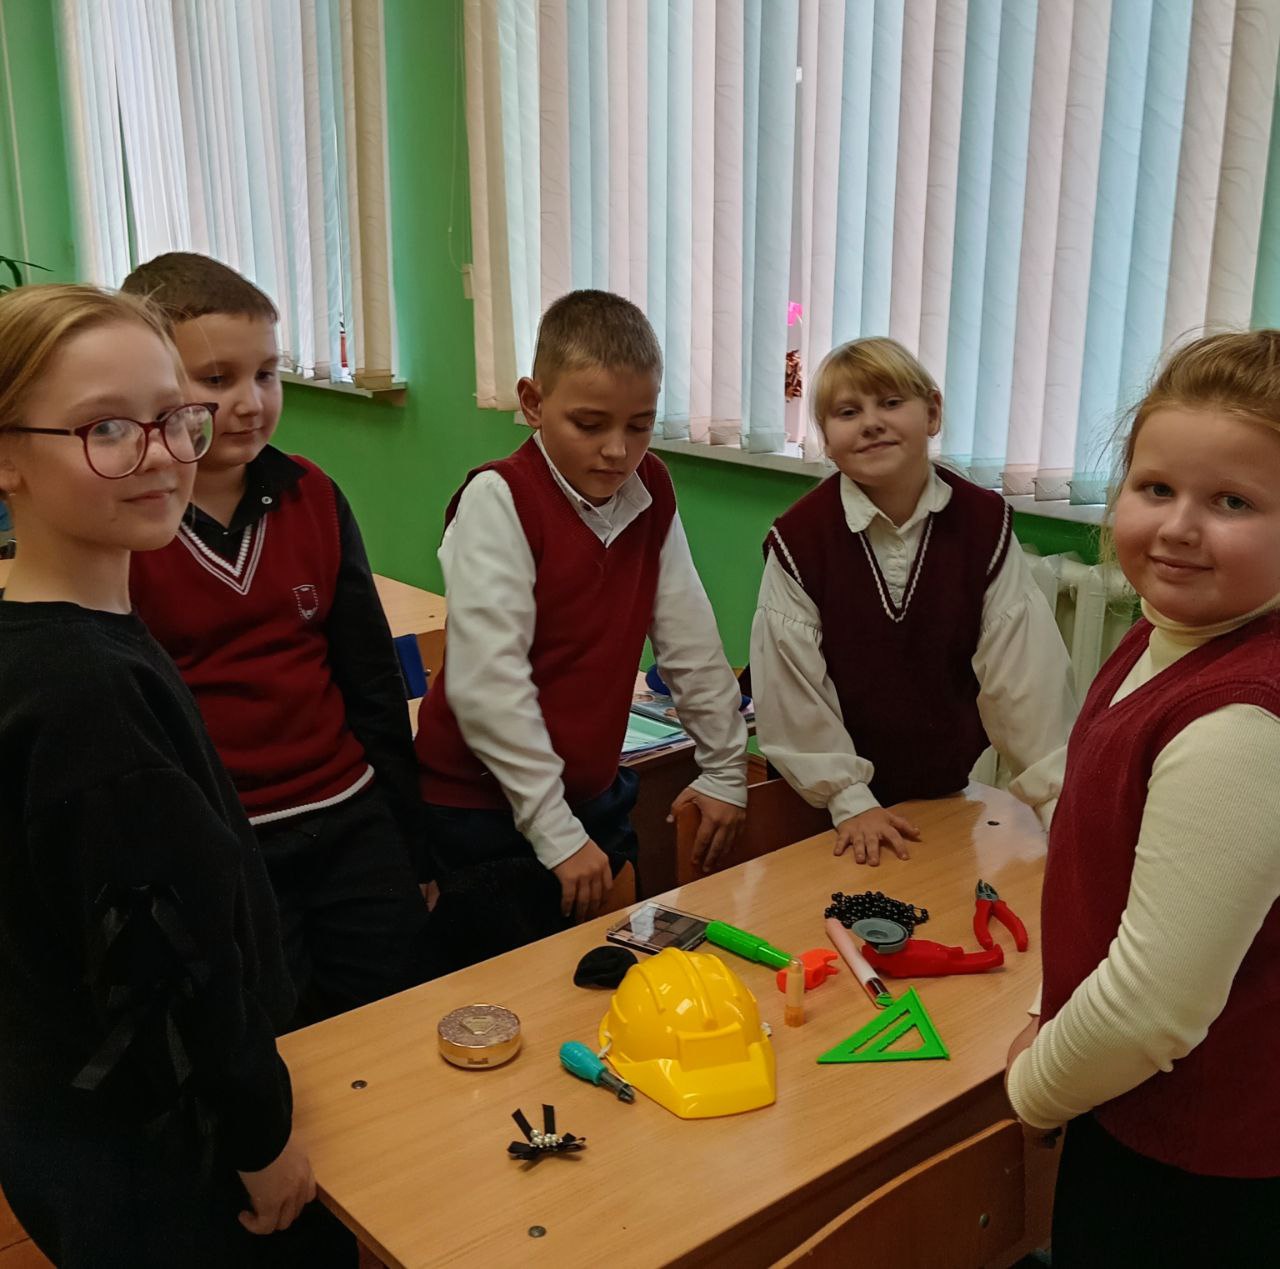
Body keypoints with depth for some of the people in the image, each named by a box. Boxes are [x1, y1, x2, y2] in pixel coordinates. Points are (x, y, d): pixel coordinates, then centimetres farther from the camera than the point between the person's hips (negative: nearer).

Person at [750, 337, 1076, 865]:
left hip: (948, 793, 2)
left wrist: (1063, 804, -15)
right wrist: (850, 801, -14)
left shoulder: (984, 524, -9)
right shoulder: (799, 538, -16)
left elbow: (1025, 670, -12)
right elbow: (794, 688, -14)